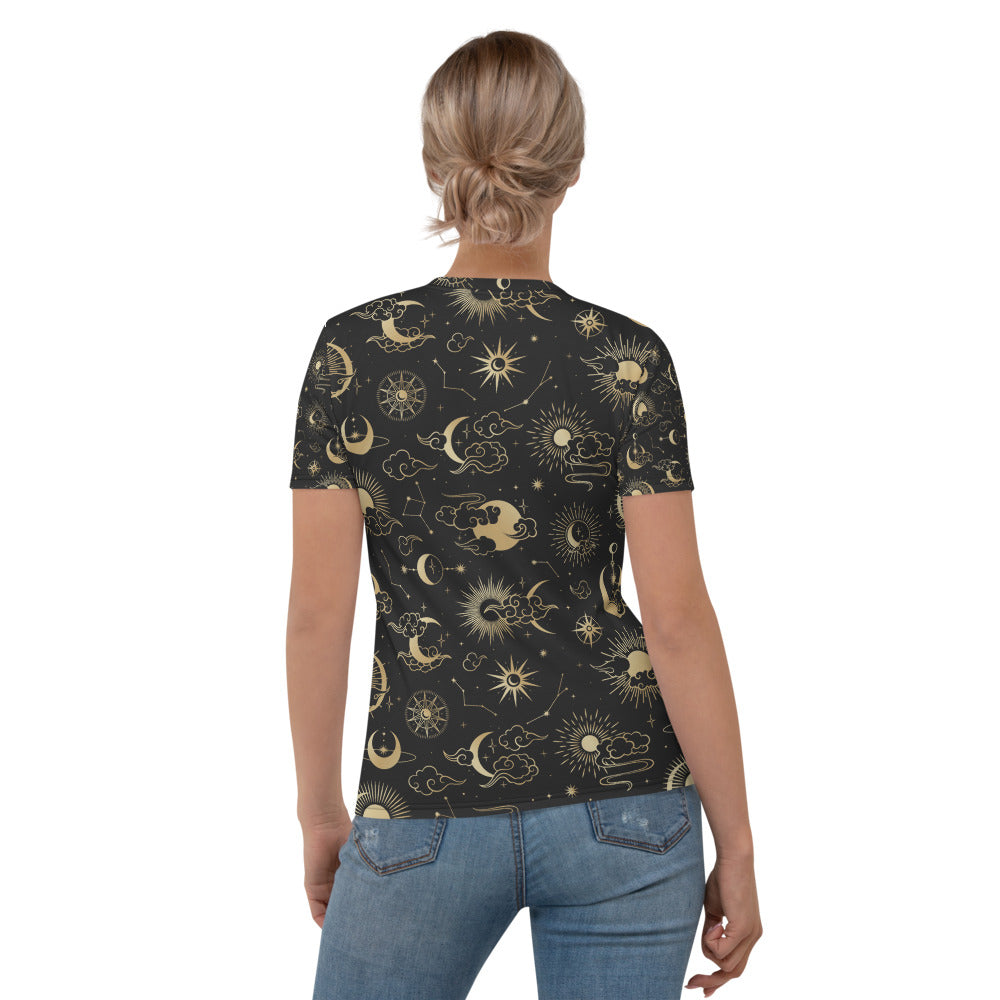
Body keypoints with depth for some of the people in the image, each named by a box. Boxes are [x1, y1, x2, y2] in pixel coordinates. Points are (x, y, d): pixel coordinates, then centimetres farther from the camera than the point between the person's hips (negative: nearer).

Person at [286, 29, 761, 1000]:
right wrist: (736, 848, -1)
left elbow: (319, 609, -5)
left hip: (428, 812, 0)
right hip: (620, 799, 0)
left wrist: (320, 811, 8)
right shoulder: (626, 359, -8)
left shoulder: (354, 350, -6)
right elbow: (677, 618, -10)